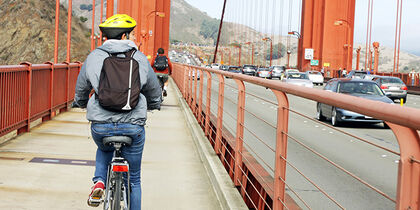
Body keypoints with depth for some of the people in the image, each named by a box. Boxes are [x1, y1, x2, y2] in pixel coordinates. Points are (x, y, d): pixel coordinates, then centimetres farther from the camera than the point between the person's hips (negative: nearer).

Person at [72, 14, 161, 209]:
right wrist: (153, 104, 39)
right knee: (133, 179, 17)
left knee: (104, 150, 36)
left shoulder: (93, 57, 4)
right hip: (133, 126, -1)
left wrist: (80, 103, 39)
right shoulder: (140, 59, 4)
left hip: (100, 126, 1)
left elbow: (81, 90, 16)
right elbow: (154, 92, 16)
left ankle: (99, 181, 12)